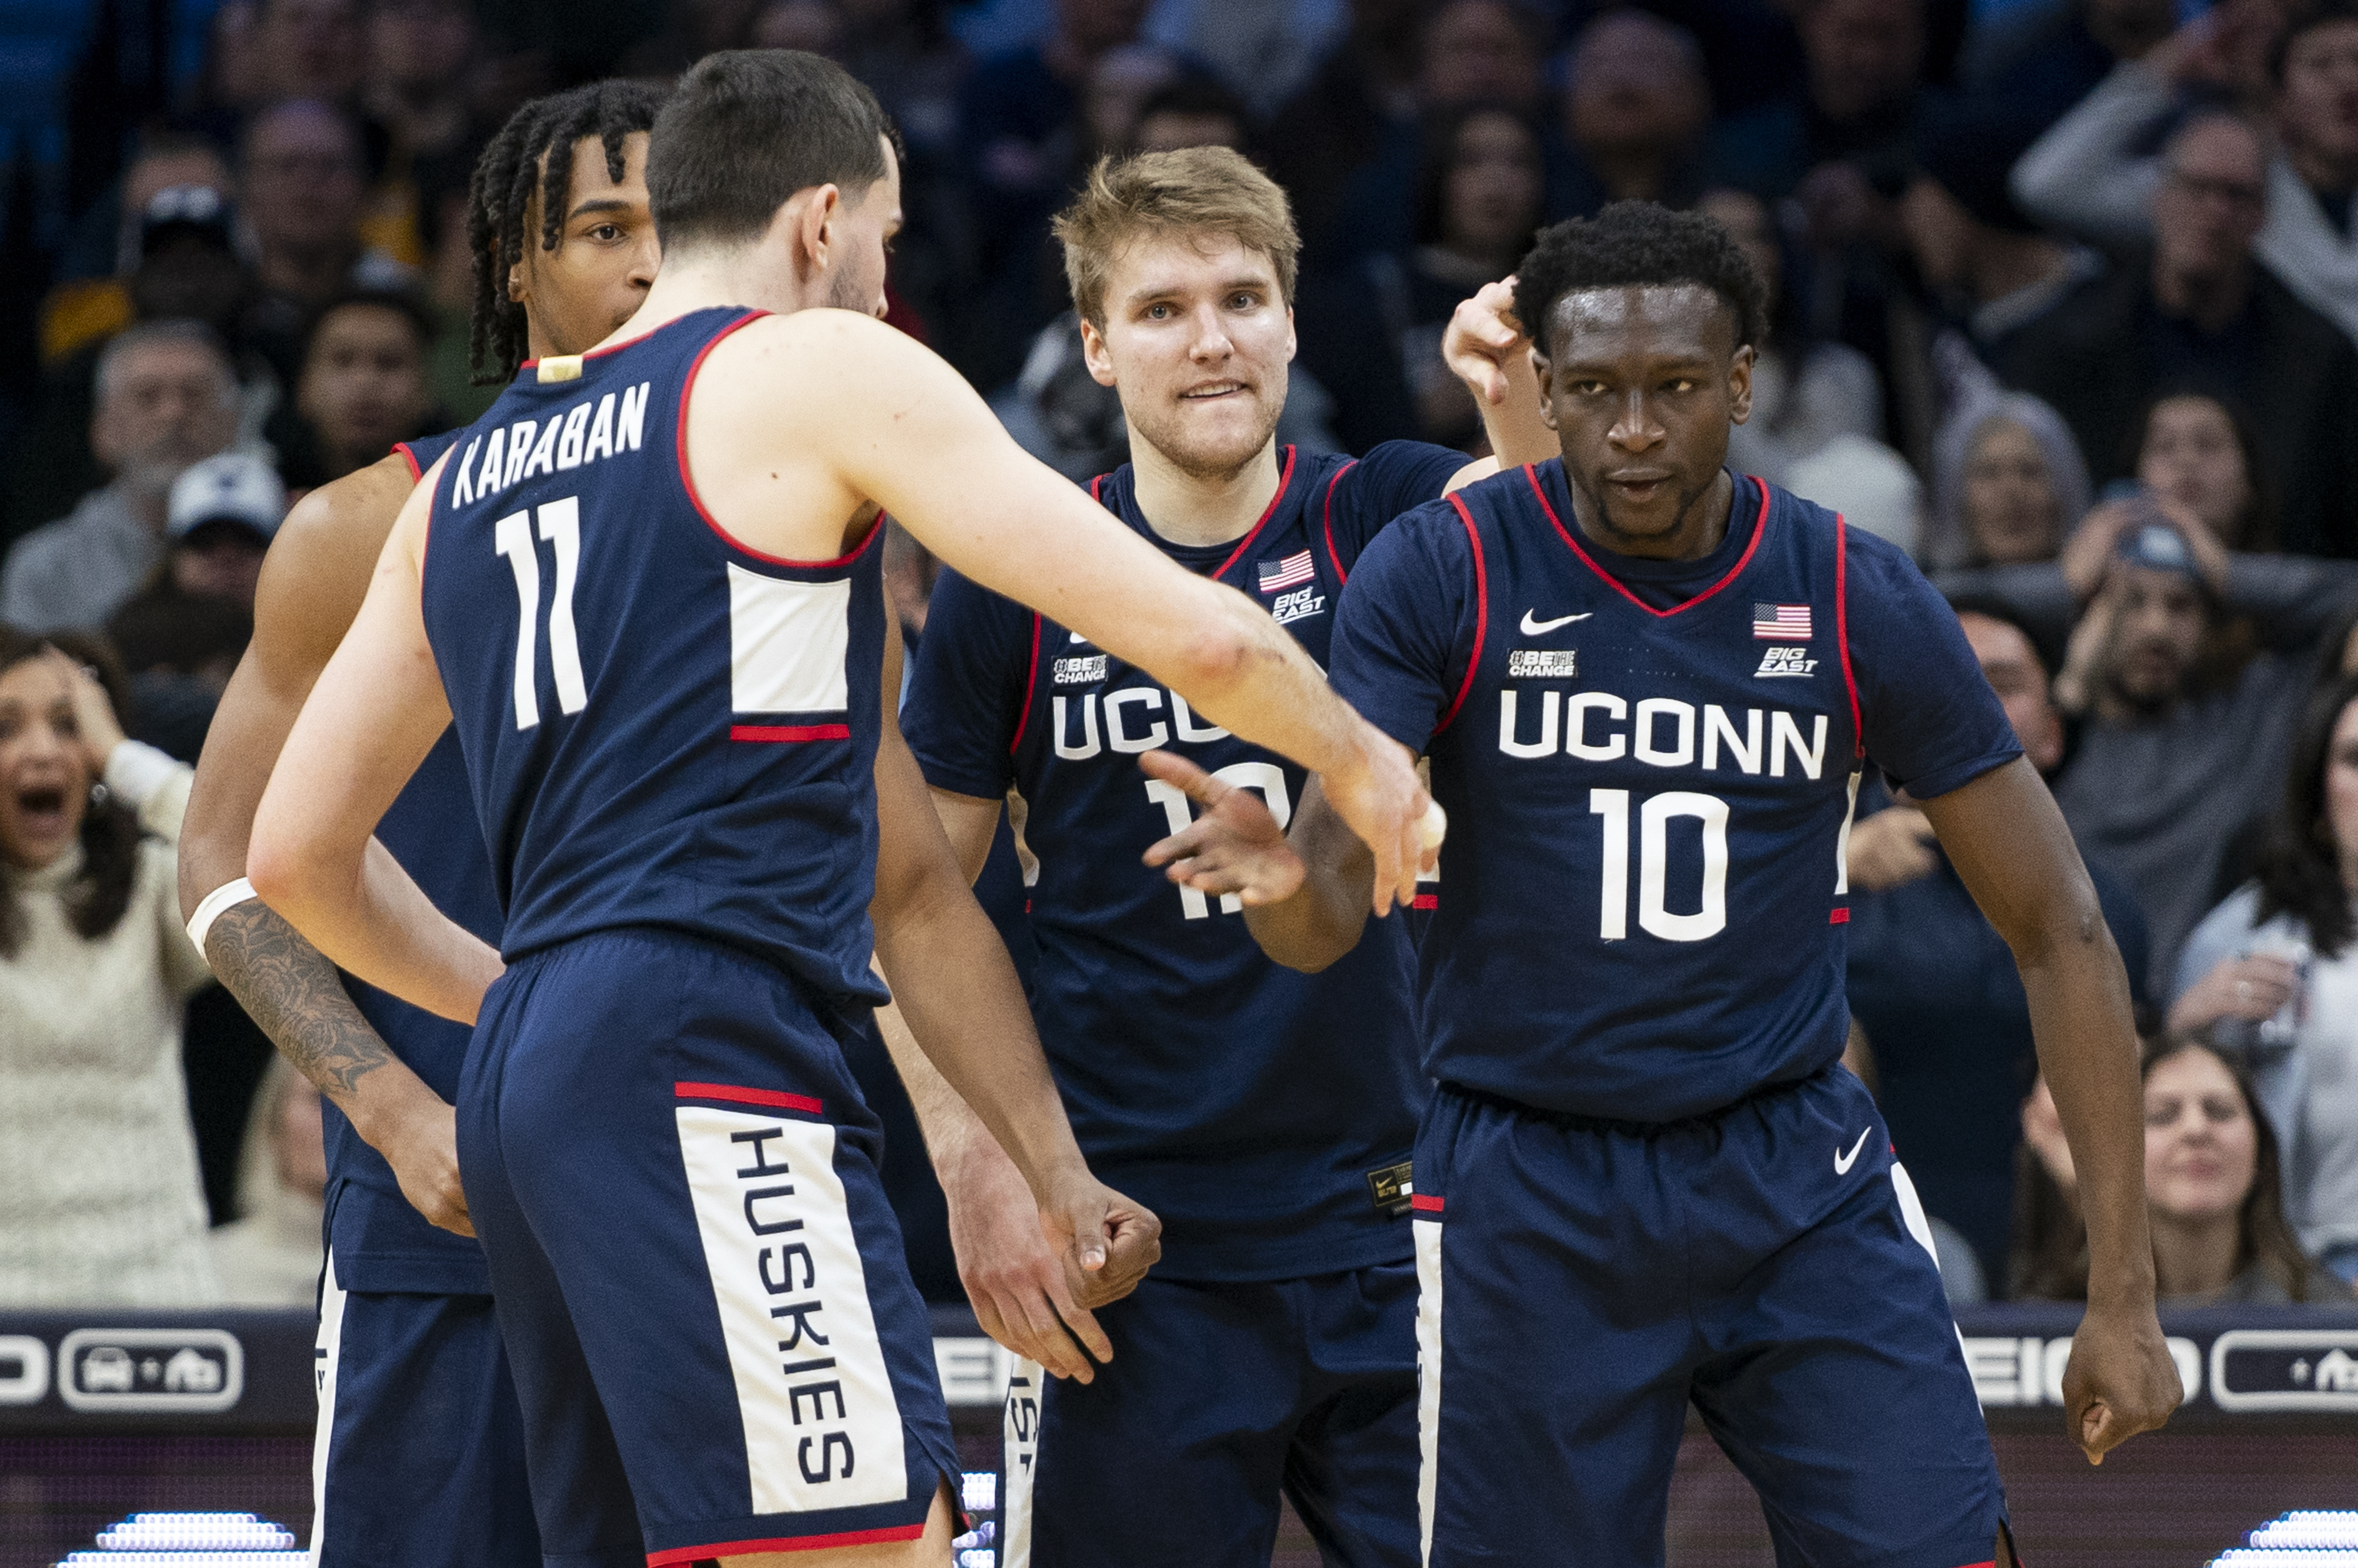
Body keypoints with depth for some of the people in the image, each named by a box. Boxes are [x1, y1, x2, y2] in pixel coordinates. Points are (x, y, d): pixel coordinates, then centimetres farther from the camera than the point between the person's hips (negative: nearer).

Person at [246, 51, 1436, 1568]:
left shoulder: (466, 475, 22)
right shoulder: (826, 369, 3)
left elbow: (297, 854, 26)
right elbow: (1199, 638, -4)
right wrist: (1359, 760, 18)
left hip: (526, 1083, 8)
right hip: (709, 1079, -8)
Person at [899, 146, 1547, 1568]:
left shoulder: (1379, 522, 2)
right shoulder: (1016, 587, 1)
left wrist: (1525, 400, -42)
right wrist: (976, 1171, -3)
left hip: (1387, 1226, 1)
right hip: (1137, 1251, -1)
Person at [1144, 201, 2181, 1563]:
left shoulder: (1861, 602, -5)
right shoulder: (1442, 574, -9)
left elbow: (2061, 934, 0)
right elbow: (1332, 918, -15)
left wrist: (2126, 1295, -6)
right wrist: (1281, 879, -42)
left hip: (1797, 1178, 1)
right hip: (1528, 1197, -1)